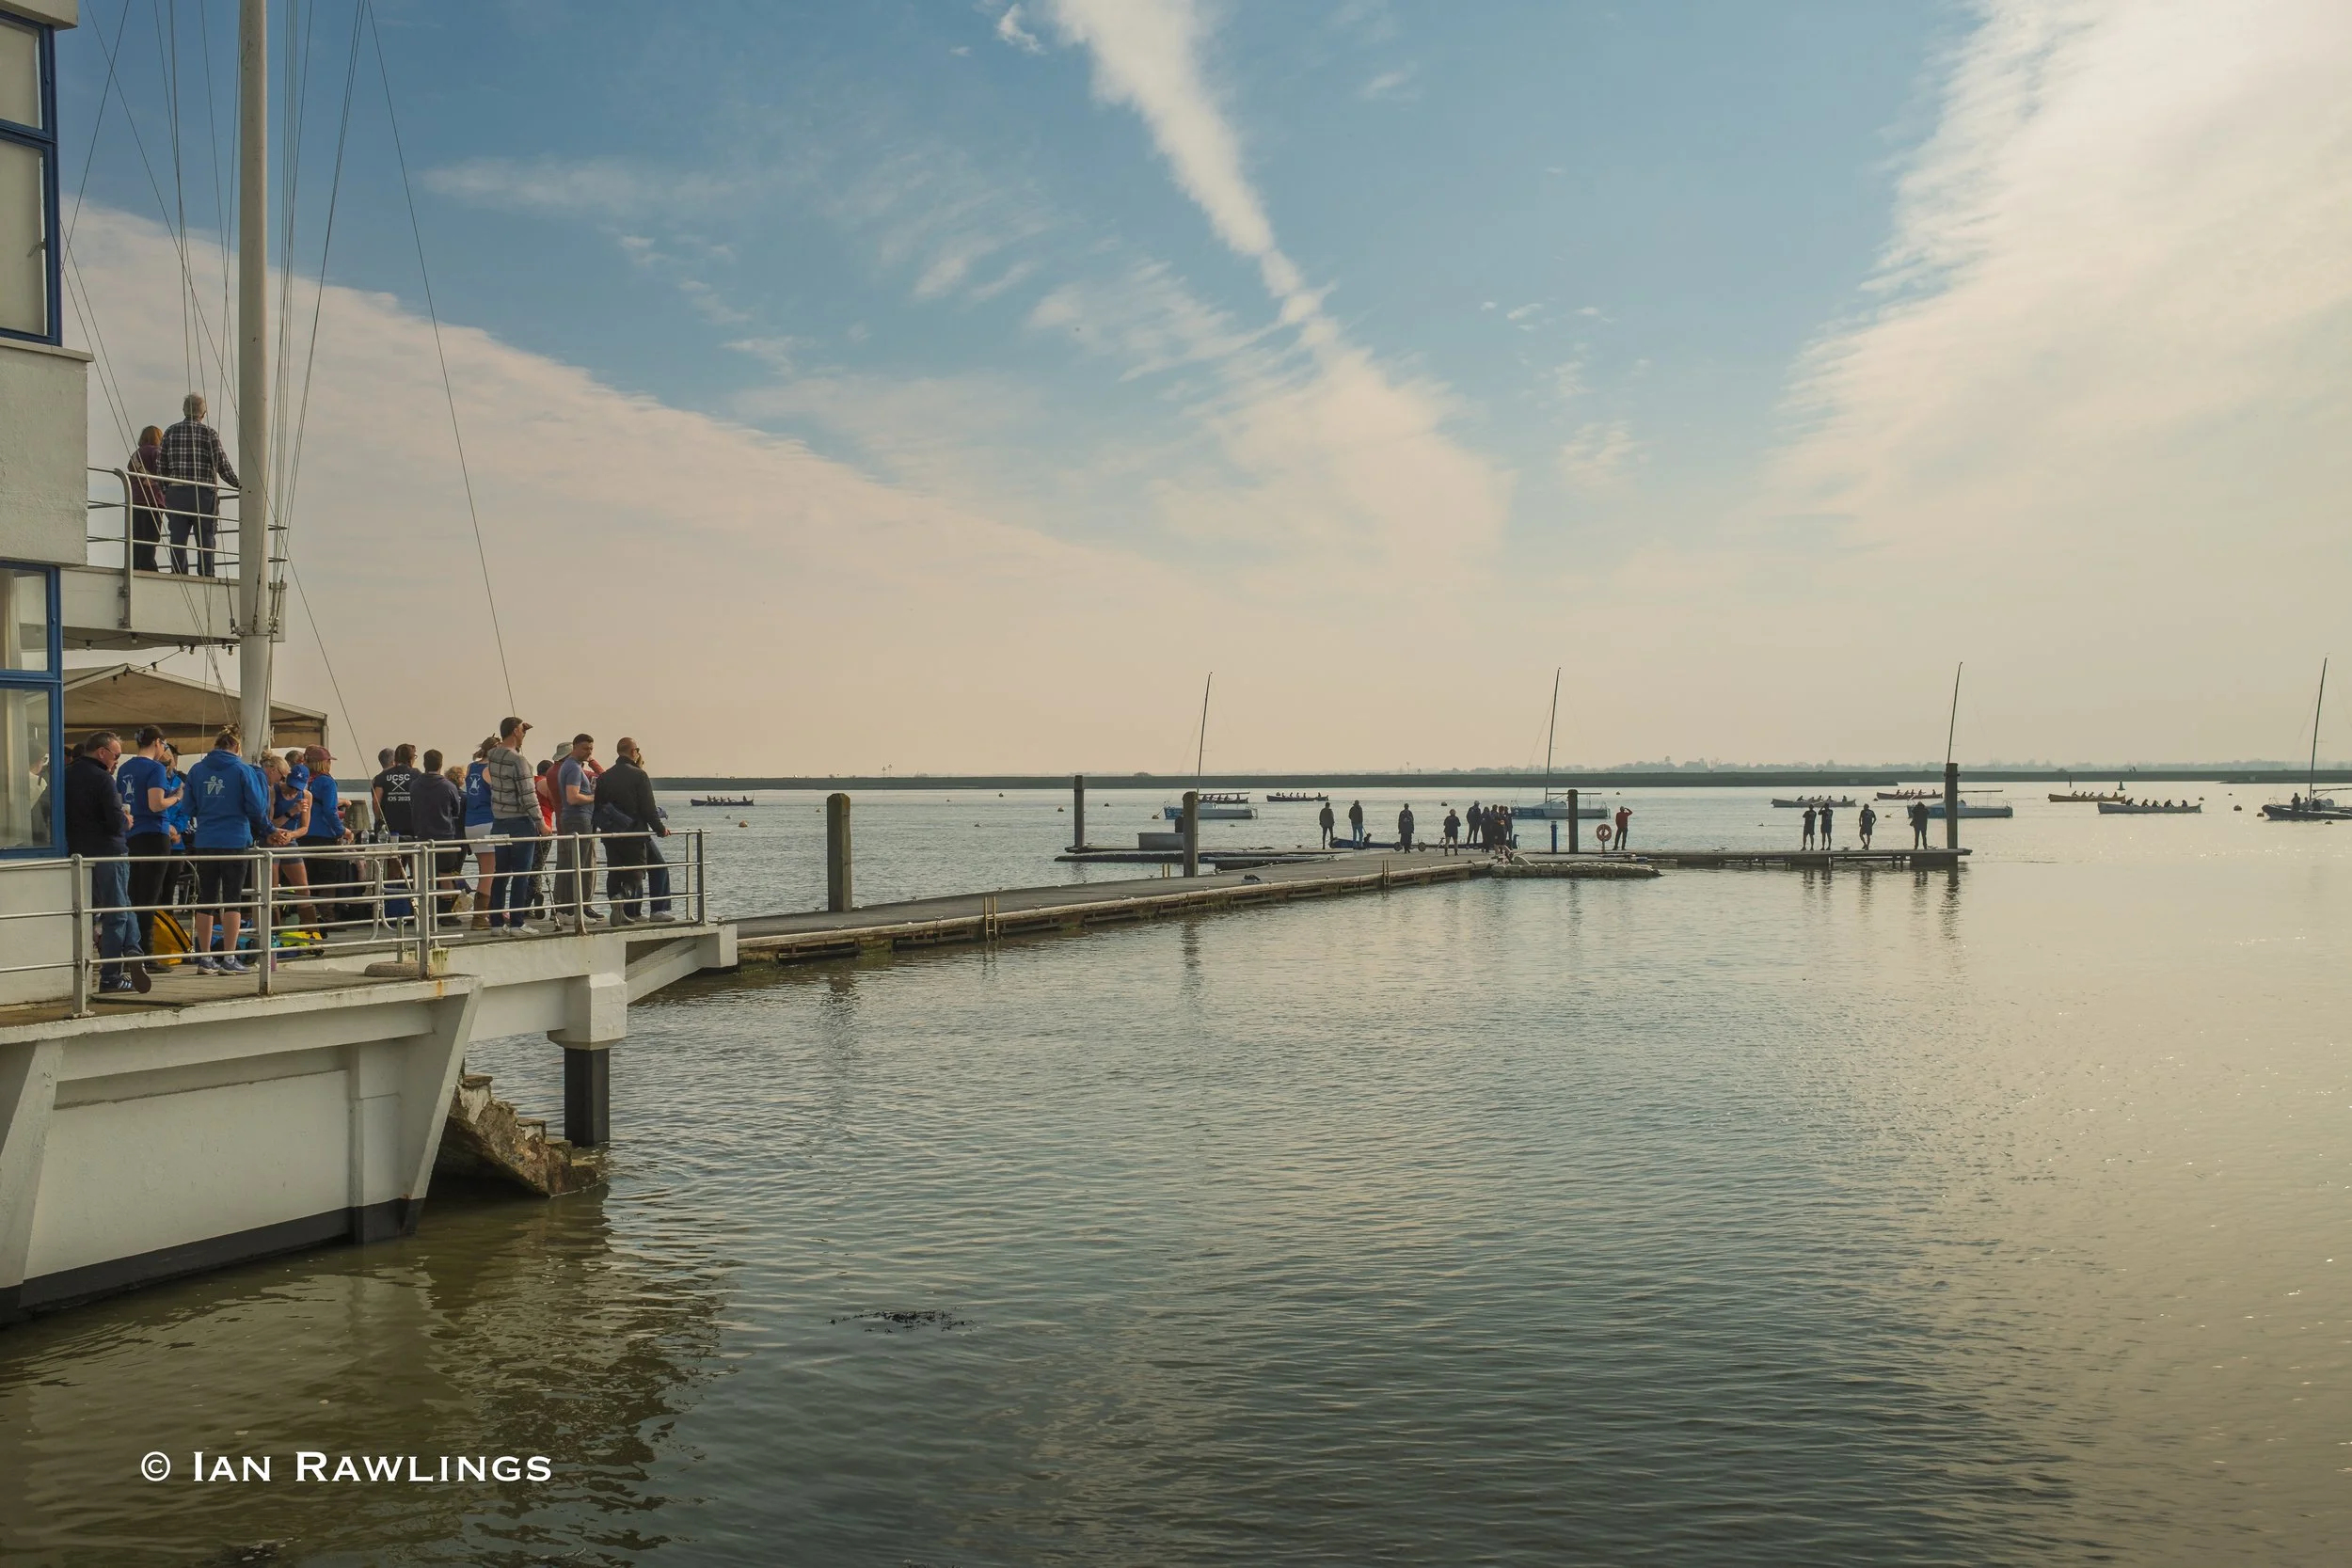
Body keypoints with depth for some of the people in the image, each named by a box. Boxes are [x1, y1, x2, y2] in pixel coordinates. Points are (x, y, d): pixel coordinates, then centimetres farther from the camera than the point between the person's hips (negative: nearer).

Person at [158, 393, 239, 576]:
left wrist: (164, 490, 16)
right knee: (205, 538, 1)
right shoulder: (209, 433, -3)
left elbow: (161, 465, 7)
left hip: (176, 492, 3)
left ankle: (178, 575, 3)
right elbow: (222, 465, -6)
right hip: (203, 493, -3)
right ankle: (205, 575, -2)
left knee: (178, 537, 5)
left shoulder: (171, 432, 8)